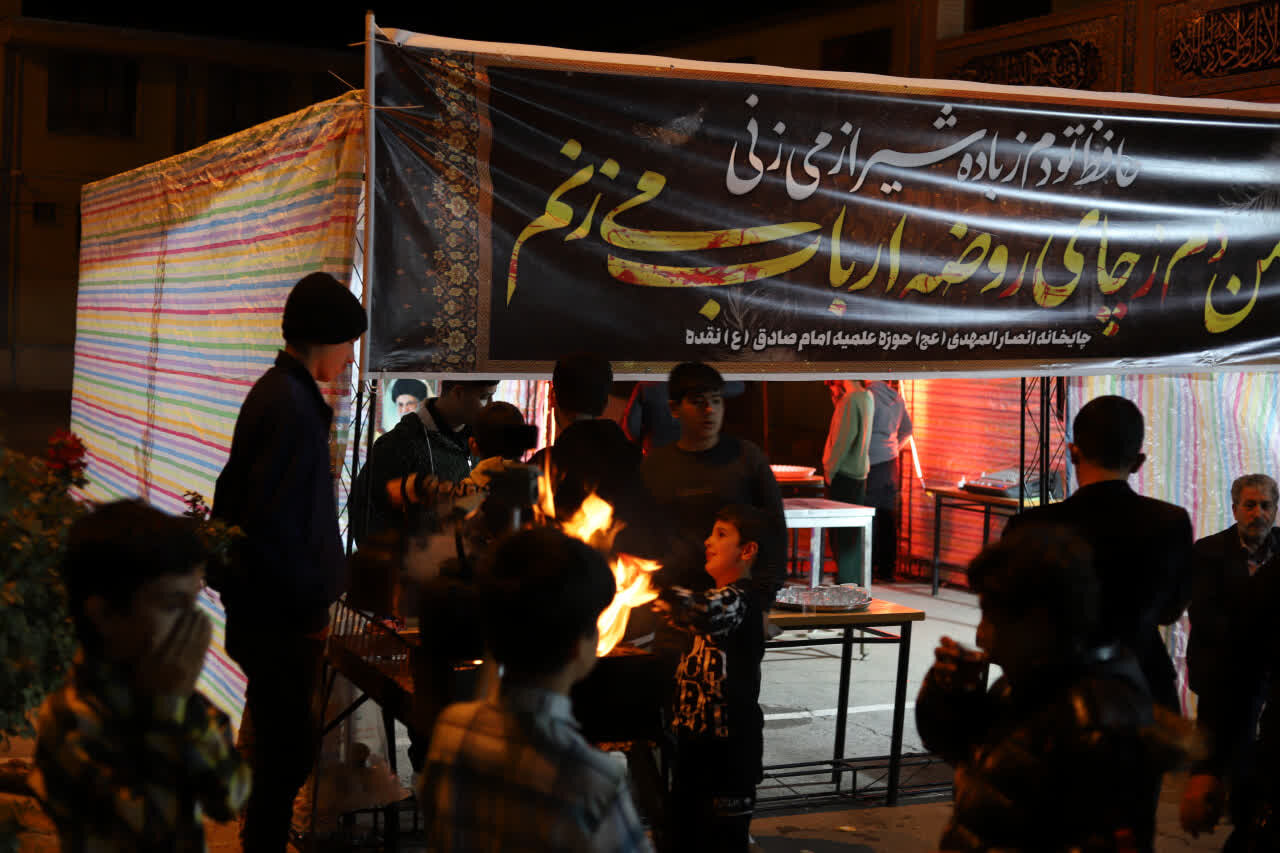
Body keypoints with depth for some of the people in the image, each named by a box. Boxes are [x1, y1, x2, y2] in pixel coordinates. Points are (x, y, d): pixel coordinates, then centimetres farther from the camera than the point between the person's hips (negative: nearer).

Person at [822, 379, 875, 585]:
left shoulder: (850, 399, -17)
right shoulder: (867, 397, 10)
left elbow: (843, 439, -21)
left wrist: (829, 470, -14)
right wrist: (837, 396, 9)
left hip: (844, 474, -9)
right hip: (860, 472, 9)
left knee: (841, 531, -3)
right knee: (854, 531, 16)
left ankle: (846, 582, -1)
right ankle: (855, 579, 24)